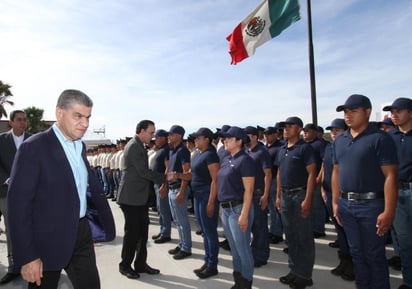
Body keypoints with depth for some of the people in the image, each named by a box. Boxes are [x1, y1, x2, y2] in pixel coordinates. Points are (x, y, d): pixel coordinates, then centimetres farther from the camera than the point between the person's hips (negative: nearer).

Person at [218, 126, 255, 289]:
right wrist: (222, 207, 14)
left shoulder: (245, 160, -13)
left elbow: (249, 190, -18)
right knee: (234, 248, 18)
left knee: (242, 248, 3)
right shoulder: (226, 160, 12)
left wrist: (244, 214, -22)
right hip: (226, 209, 9)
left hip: (238, 208, -9)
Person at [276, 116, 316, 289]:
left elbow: (312, 174, -13)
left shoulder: (305, 148, -9)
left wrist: (307, 199, -19)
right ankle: (294, 270, 27)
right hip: (285, 195, 7)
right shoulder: (282, 150, 12)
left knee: (304, 237, 3)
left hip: (300, 194, -7)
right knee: (290, 236, 14)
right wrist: (278, 196, 13)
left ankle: (305, 275, 15)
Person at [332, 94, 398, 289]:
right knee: (356, 252, 18)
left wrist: (388, 212, -18)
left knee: (374, 255, 7)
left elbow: (390, 176, -14)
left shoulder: (380, 138, -10)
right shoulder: (339, 140, 9)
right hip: (346, 204, 6)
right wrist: (335, 202, 10)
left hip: (371, 204, -6)